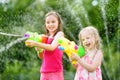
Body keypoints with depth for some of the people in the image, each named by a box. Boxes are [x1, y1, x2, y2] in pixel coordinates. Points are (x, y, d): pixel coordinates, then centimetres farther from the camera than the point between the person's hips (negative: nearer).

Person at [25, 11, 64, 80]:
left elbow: (52, 47, -17)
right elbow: (42, 56, 17)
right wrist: (38, 49, -2)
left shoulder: (60, 34, -1)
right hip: (44, 73, 6)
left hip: (55, 72, -6)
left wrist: (36, 44, -21)